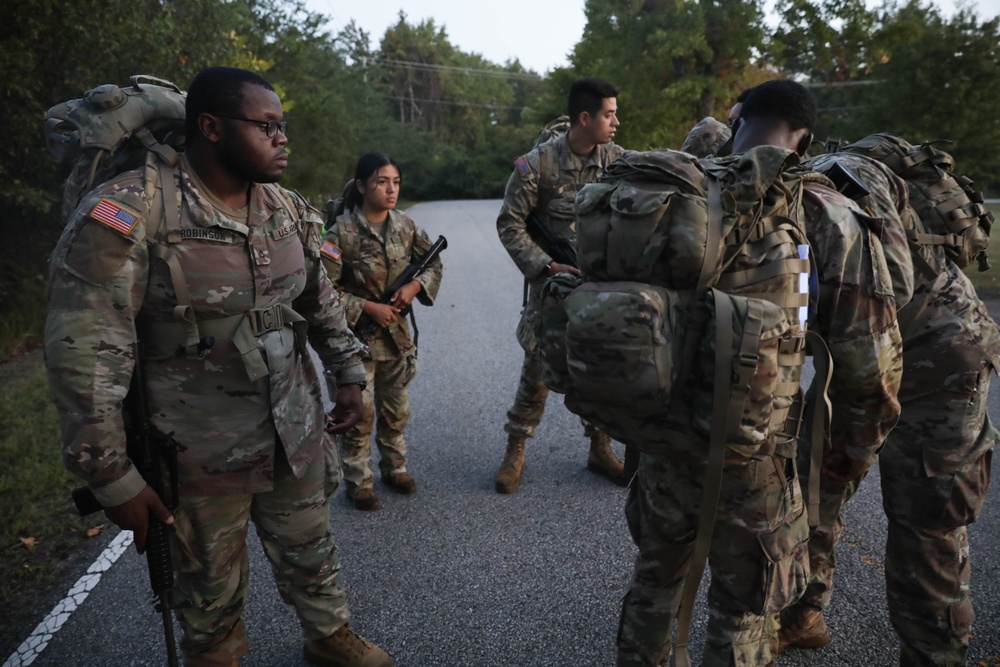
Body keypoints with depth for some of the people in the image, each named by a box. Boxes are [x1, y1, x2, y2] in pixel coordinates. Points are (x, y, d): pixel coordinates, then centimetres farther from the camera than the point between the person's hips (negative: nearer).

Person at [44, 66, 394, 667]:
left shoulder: (289, 211, 1)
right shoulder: (126, 215, -19)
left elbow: (324, 302, 15)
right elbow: (85, 354, -18)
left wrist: (349, 375, 14)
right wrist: (112, 476, -16)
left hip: (297, 435, 5)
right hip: (200, 456, -5)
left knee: (311, 550, 22)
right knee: (212, 587, 16)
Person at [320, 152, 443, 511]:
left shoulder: (405, 226, -1)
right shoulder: (342, 232, -15)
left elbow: (433, 263, 11)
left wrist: (416, 286, -8)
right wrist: (368, 308, -18)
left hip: (396, 331, 5)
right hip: (357, 333, -5)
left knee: (396, 408, 16)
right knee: (360, 412, 0)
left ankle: (394, 467, 35)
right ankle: (358, 481, 17)